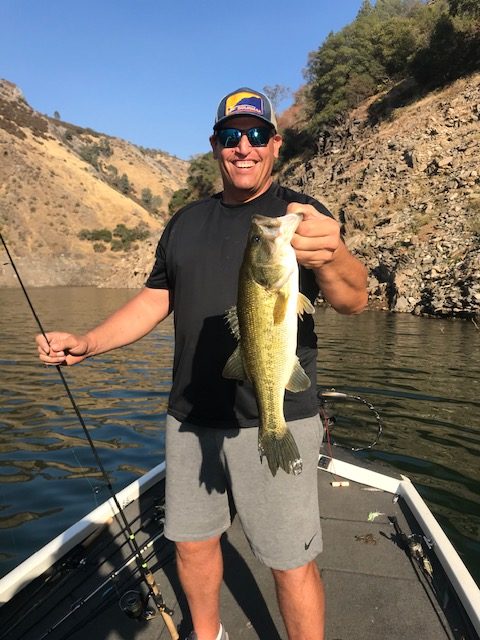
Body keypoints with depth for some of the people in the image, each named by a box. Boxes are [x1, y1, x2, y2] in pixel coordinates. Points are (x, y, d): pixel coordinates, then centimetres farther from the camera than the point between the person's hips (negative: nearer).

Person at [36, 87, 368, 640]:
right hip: (191, 417, 5)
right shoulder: (185, 223, 12)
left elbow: (355, 301, -16)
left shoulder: (301, 214, -3)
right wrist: (87, 343, 0)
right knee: (191, 541, 18)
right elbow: (154, 302, 14)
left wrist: (330, 258, -39)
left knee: (292, 563, 4)